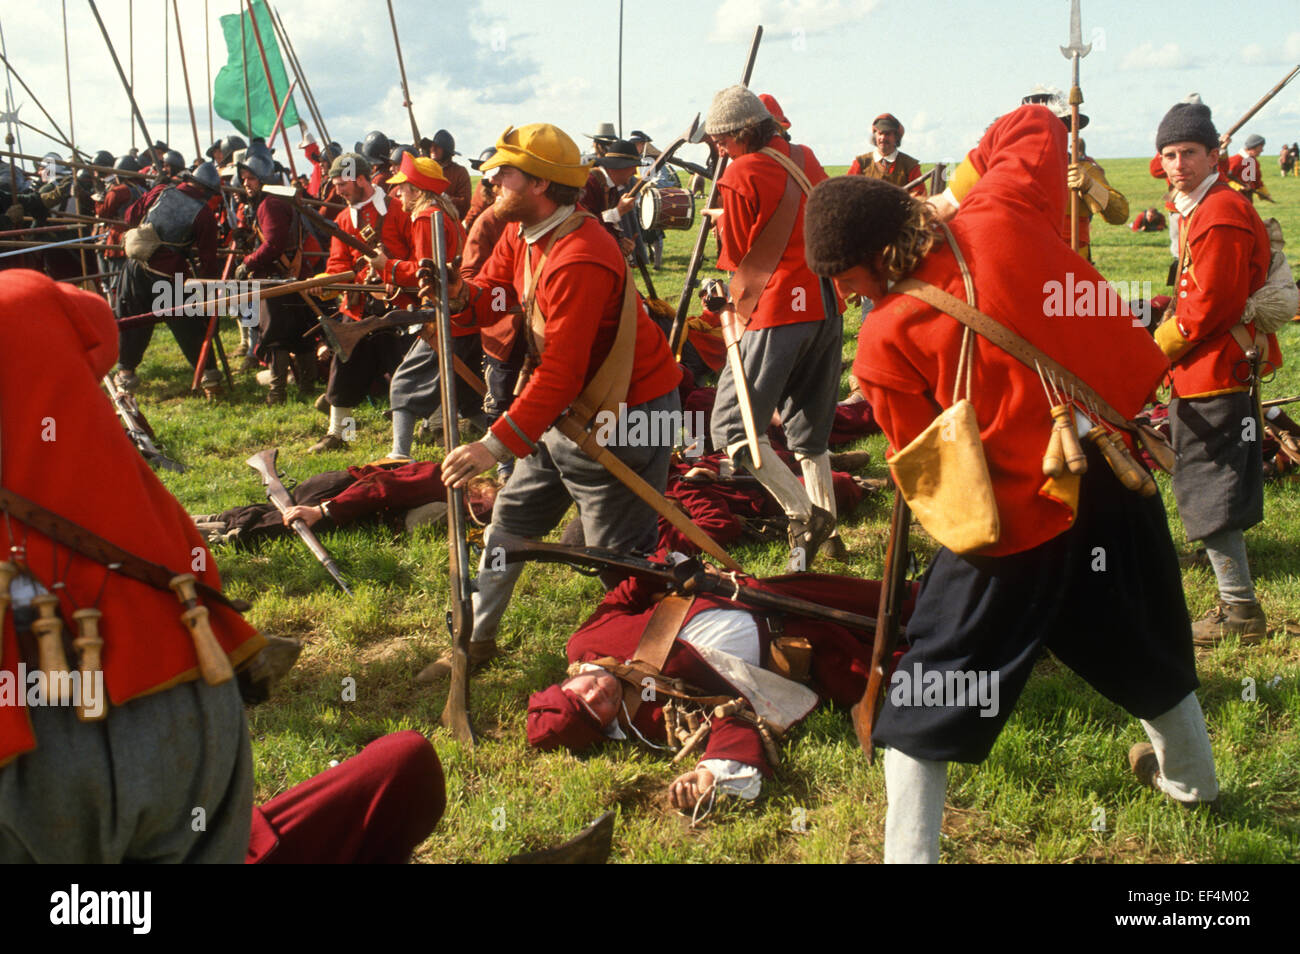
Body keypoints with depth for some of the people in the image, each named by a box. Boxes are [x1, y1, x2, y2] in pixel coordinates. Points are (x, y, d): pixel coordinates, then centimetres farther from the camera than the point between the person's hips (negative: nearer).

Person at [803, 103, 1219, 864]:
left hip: (1021, 517, -6)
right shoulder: (1002, 217, -8)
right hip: (1119, 474, 6)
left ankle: (910, 846, 7)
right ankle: (1189, 774, 56)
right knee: (1143, 635, 31)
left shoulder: (887, 344, -16)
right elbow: (1036, 126, 12)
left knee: (931, 684, 8)